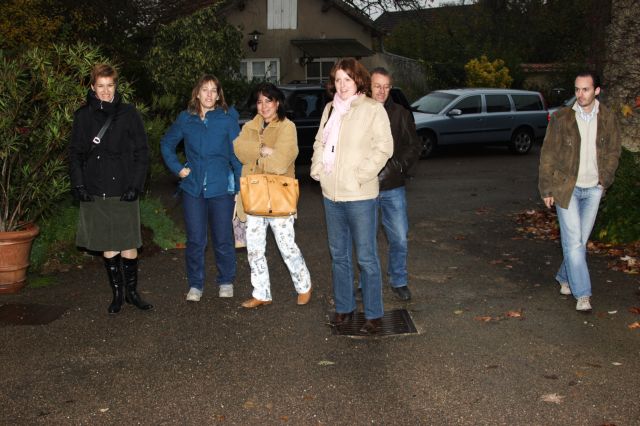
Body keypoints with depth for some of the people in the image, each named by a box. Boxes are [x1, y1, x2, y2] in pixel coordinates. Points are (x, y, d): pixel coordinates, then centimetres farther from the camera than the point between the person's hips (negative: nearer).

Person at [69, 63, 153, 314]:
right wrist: (78, 185, -1)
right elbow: (75, 153, 10)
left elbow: (142, 152, 1)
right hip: (95, 194, 1)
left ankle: (131, 292, 20)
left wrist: (135, 185, -7)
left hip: (123, 192, -1)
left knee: (129, 248, 1)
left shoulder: (128, 114, 1)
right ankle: (117, 294, 21)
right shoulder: (83, 116, 6)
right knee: (108, 249, 7)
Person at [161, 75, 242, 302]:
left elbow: (237, 155, -2)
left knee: (223, 240, 6)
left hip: (221, 188, -2)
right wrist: (177, 168, 6)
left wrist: (240, 187, -5)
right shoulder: (185, 119, 4)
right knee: (195, 240, 7)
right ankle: (195, 285, 21)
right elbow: (166, 144, 18)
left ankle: (226, 282, 24)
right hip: (193, 189, 2)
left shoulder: (227, 119, -3)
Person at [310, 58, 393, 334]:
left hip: (359, 195, -7)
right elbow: (319, 142, 21)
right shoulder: (330, 109, 12)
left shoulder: (372, 109, -7)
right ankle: (344, 308, 29)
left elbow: (384, 147, -12)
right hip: (331, 193, 7)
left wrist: (361, 175, -16)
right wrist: (317, 167, 6)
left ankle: (374, 316, 9)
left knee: (366, 257, -1)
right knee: (338, 255, 16)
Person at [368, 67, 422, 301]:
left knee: (399, 239, 7)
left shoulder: (401, 114, 3)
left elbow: (414, 146, 5)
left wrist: (396, 166, -10)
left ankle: (399, 281, 26)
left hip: (393, 188, 1)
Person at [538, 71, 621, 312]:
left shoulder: (607, 118, 1)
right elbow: (548, 155, -3)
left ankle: (565, 278, 31)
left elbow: (613, 151, 13)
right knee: (573, 241, -7)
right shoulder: (561, 118, -8)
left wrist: (605, 179, 3)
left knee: (581, 240, 10)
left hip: (593, 189, 3)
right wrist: (546, 189, -4)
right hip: (566, 187, -3)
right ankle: (582, 293, -2)